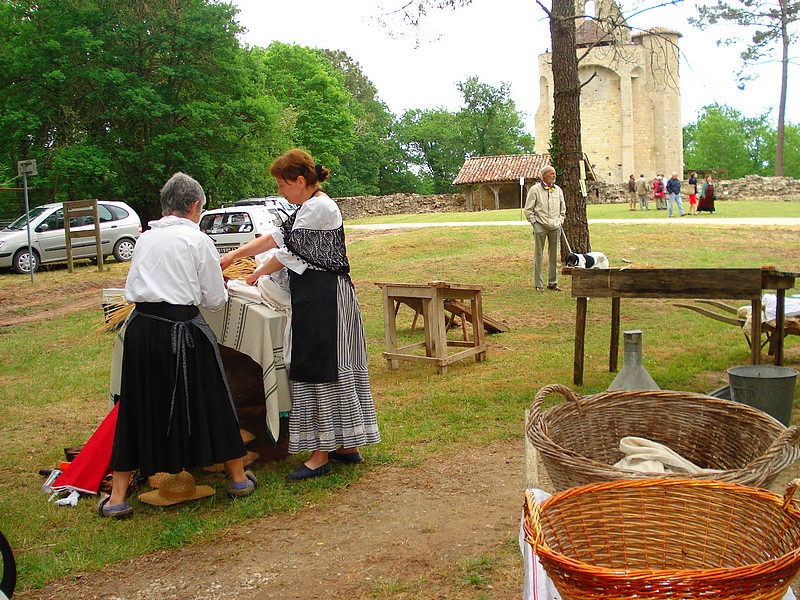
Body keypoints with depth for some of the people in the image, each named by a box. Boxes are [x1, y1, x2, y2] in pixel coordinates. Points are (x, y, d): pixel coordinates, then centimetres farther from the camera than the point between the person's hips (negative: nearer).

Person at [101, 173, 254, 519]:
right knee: (208, 400, 11)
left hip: (140, 329, 4)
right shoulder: (198, 240, -3)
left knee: (137, 407, 12)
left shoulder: (145, 239, 10)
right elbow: (215, 301, -1)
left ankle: (117, 498, 15)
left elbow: (131, 288, 17)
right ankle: (238, 477, 27)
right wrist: (221, 290, 21)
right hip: (180, 331, -4)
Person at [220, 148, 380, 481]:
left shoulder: (318, 207, -14)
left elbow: (289, 253, -10)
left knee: (319, 368, -6)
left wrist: (257, 274, 5)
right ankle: (347, 445, 20)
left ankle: (321, 455, 2)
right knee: (333, 367, 12)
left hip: (322, 297, -10)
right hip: (319, 295, 10)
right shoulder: (309, 207, 17)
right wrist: (232, 256, 15)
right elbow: (276, 237, 19)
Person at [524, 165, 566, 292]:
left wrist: (560, 221, 11)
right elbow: (528, 210, -1)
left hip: (555, 227, 5)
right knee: (538, 255, -3)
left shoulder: (558, 190, 13)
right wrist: (535, 222, -6)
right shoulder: (535, 190, -1)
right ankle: (538, 284, 1)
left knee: (554, 255, 8)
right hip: (540, 226, -5)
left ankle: (553, 282, 16)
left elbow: (563, 209, 22)